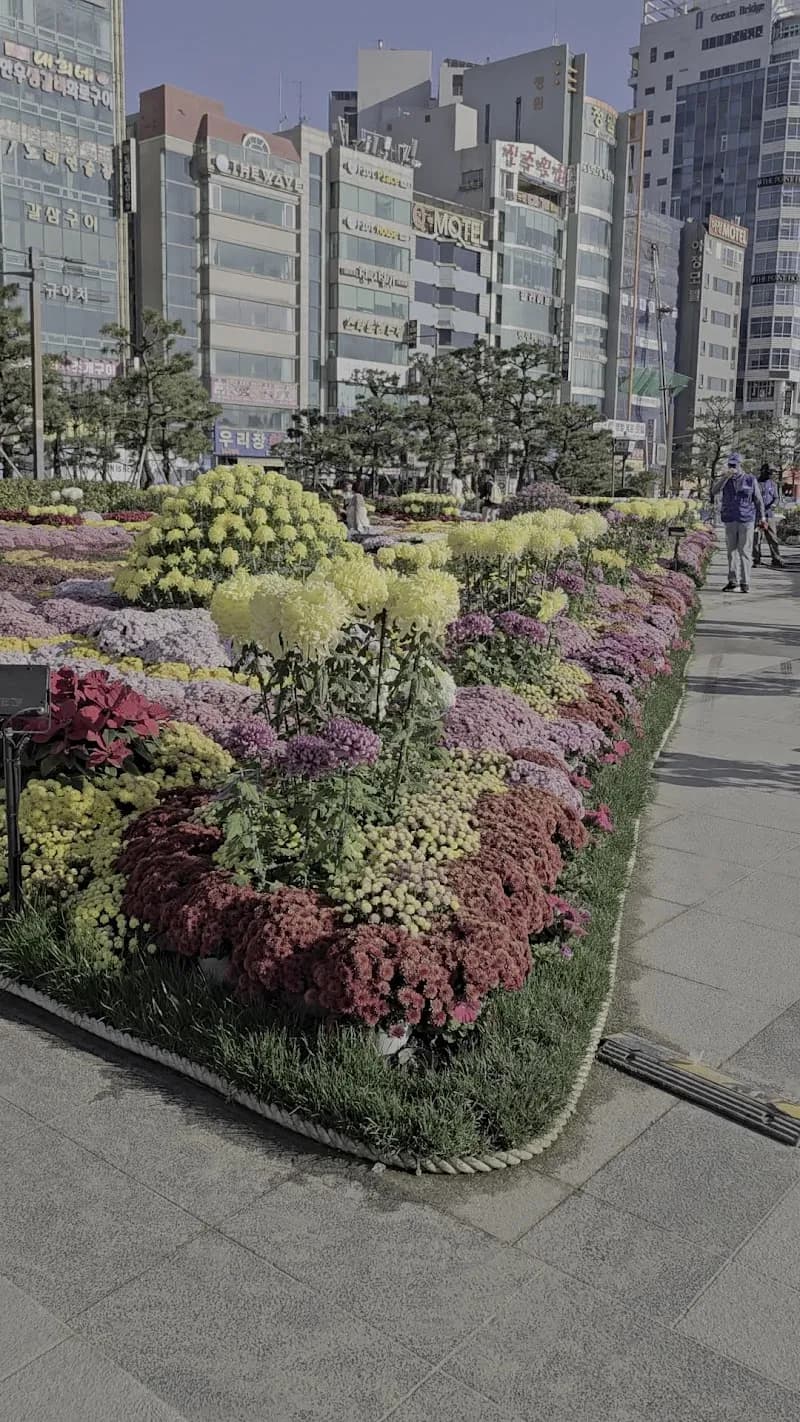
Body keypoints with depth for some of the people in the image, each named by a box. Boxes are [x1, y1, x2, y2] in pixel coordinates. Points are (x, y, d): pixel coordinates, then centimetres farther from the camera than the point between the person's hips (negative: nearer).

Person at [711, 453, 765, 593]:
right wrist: (725, 476, -21)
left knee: (745, 551, -5)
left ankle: (745, 583, -2)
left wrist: (761, 517, 7)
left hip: (747, 520, -2)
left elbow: (758, 500, 8)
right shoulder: (725, 479, 6)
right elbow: (714, 491, -12)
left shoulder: (750, 480, 2)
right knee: (732, 551, 6)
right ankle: (732, 581, 11)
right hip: (730, 521, 2)